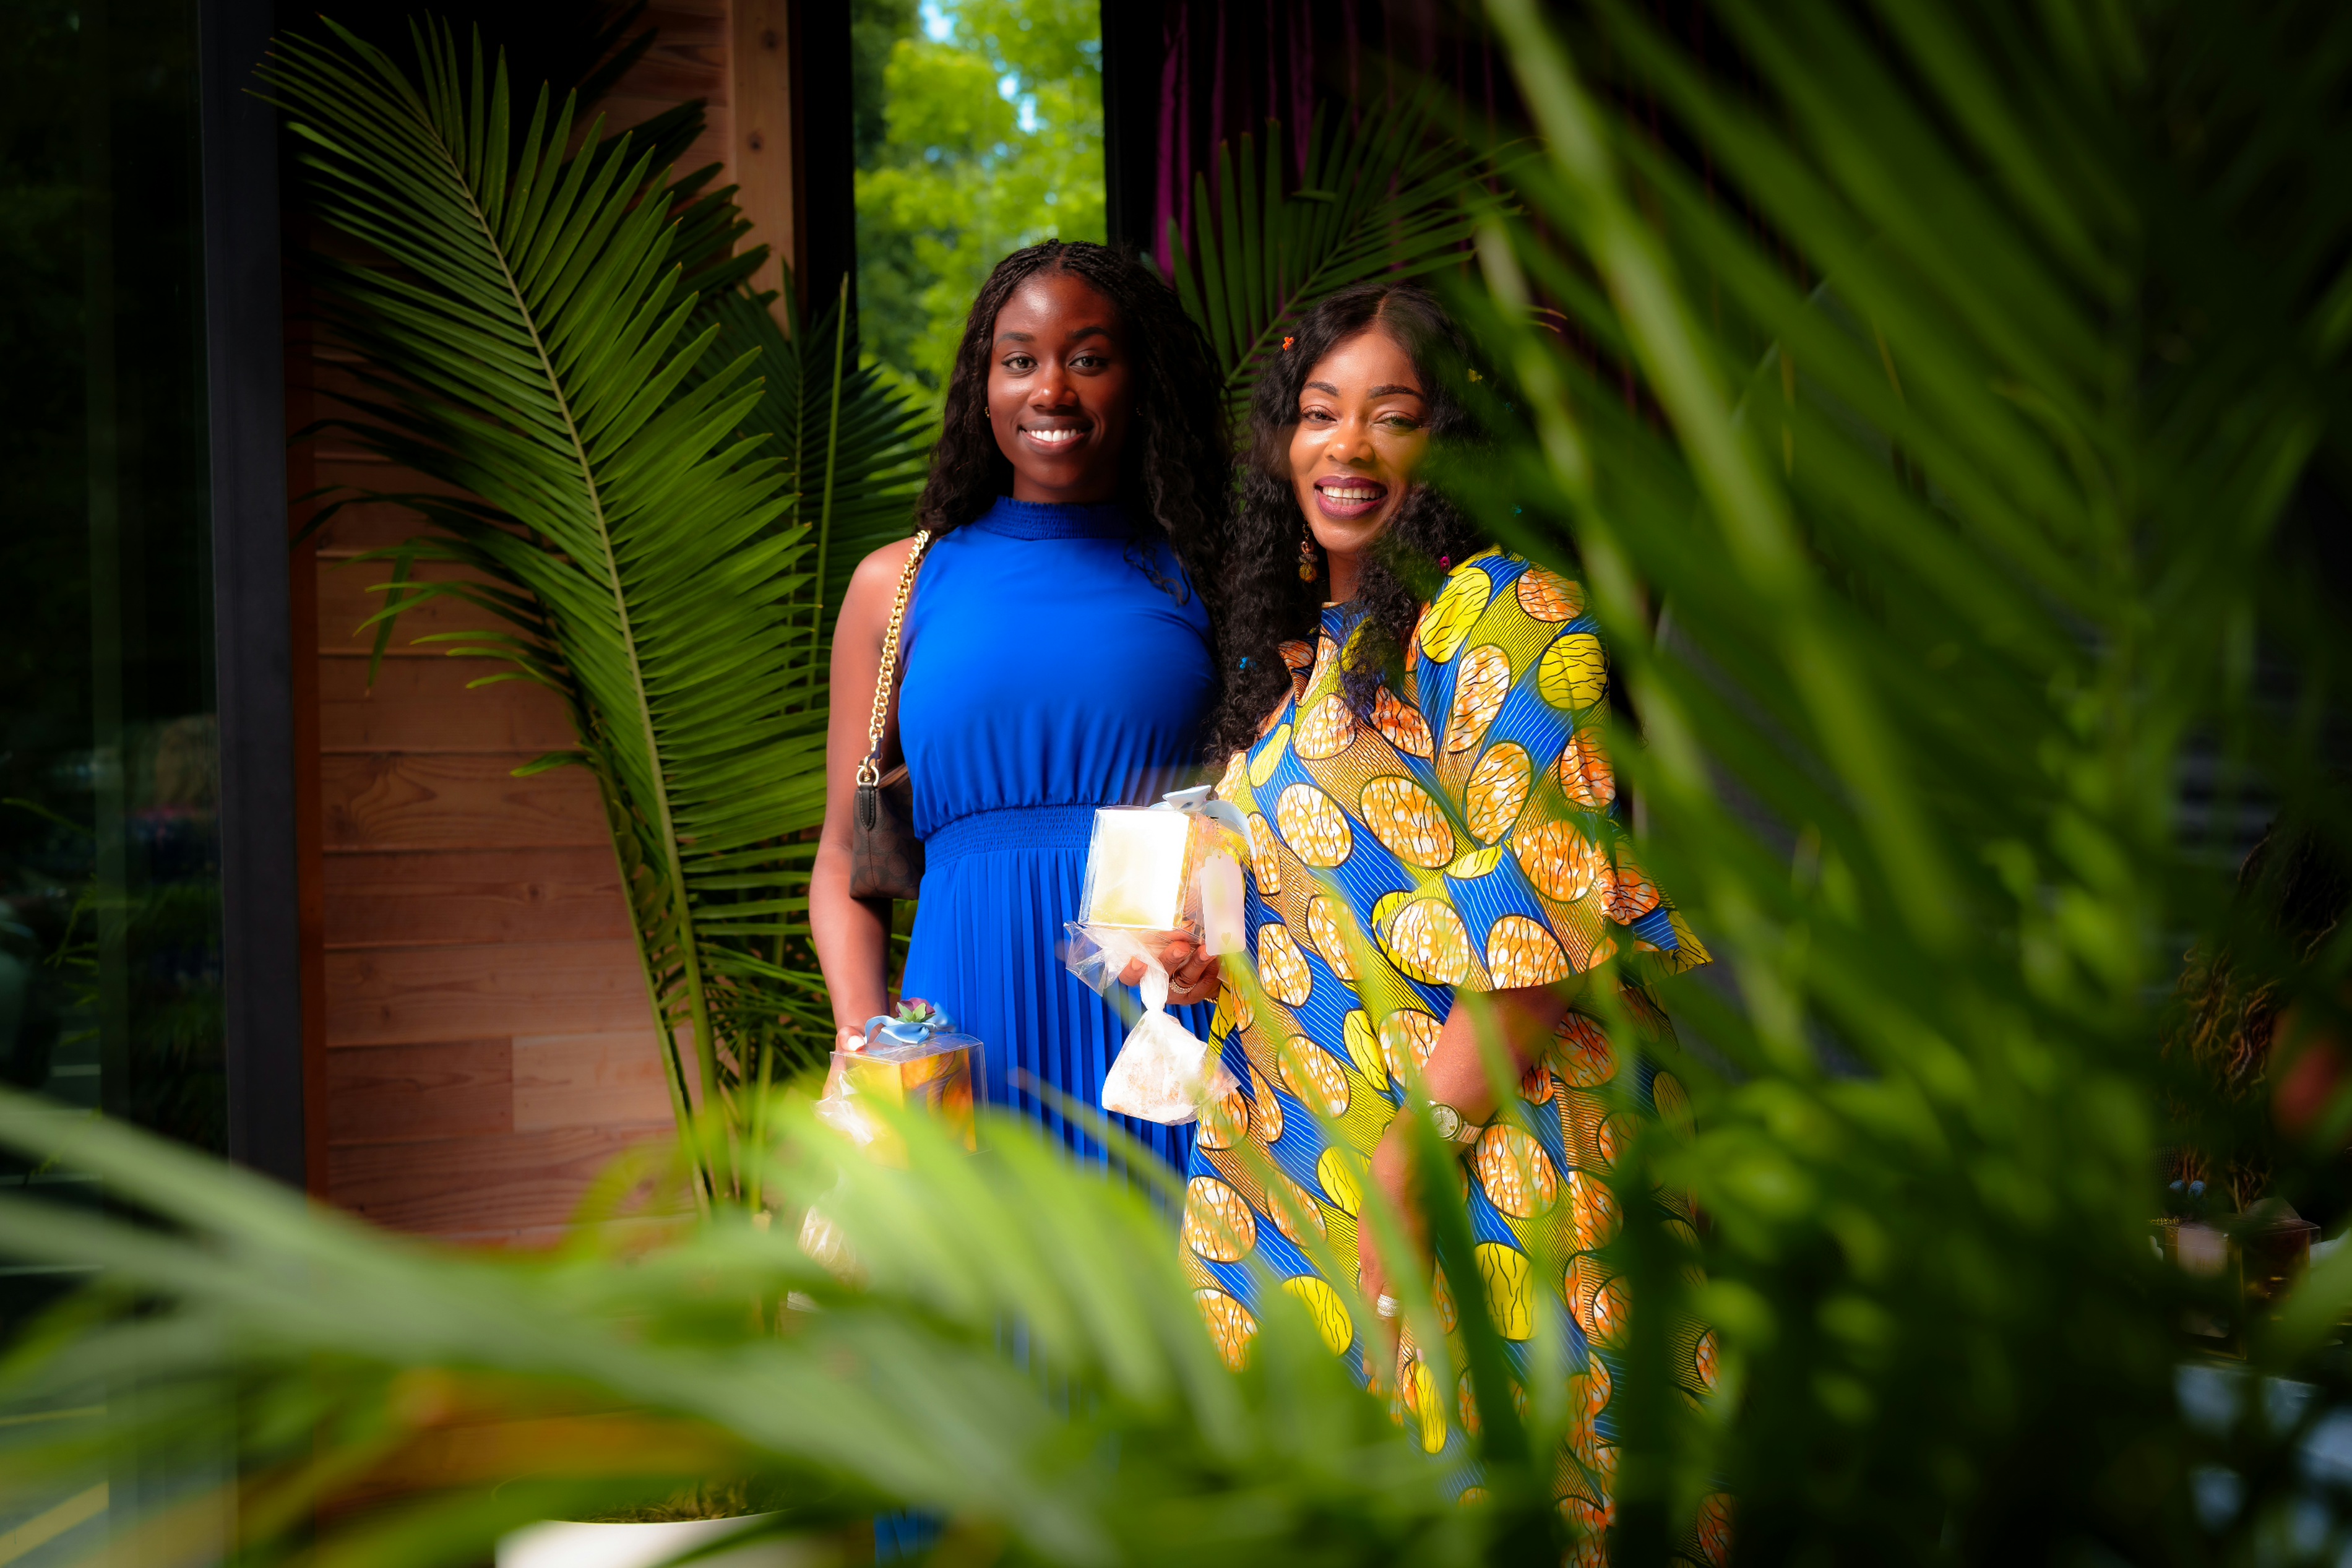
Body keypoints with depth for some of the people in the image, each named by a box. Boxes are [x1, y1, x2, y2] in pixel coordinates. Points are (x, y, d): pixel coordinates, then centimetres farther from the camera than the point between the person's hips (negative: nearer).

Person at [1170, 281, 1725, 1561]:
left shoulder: (1500, 613, -10)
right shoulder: (1291, 648, 15)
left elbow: (1536, 919, -18)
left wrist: (1419, 1144, -19)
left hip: (1493, 1158, -7)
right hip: (1298, 1161, 7)